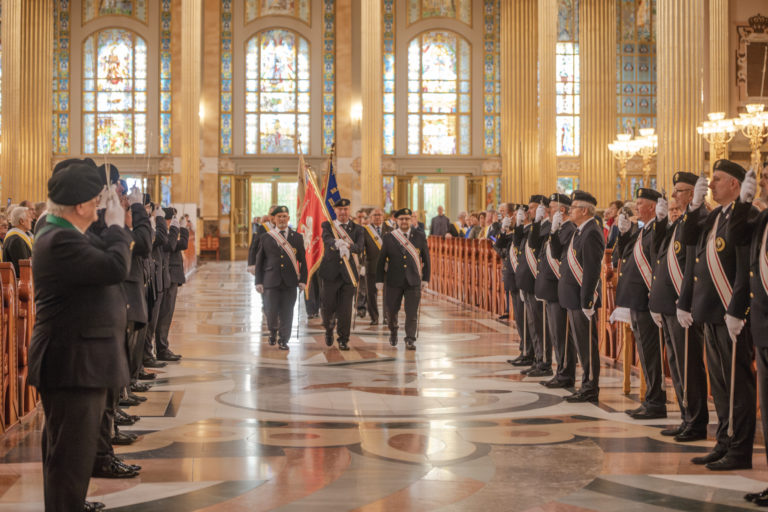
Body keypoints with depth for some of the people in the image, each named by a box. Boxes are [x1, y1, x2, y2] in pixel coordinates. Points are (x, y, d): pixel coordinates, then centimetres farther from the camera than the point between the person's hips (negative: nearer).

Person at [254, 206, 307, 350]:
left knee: (287, 313, 1)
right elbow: (259, 261, 7)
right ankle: (273, 331, 27)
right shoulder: (266, 237, 6)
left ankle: (283, 340, 14)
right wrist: (259, 281, 2)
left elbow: (302, 261, 8)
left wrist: (303, 280, 0)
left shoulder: (297, 237, 8)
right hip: (271, 281, -1)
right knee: (271, 312, -3)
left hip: (289, 282, 1)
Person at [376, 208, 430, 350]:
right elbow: (381, 260, 4)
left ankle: (410, 340, 4)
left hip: (413, 281, 0)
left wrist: (425, 278, 4)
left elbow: (426, 258, 8)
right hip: (394, 281, 0)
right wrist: (379, 280, 0)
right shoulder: (389, 237, 2)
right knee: (391, 310, 8)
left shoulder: (420, 236, 4)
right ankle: (393, 331, 36)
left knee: (412, 313, -4)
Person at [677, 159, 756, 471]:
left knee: (737, 383, -2)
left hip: (731, 314, -9)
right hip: (711, 312, 9)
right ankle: (724, 444, 23)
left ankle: (740, 451, 4)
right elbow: (689, 241, 7)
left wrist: (736, 311, -22)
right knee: (719, 384, 14)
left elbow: (746, 267, -18)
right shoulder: (712, 217, 16)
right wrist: (694, 206, 0)